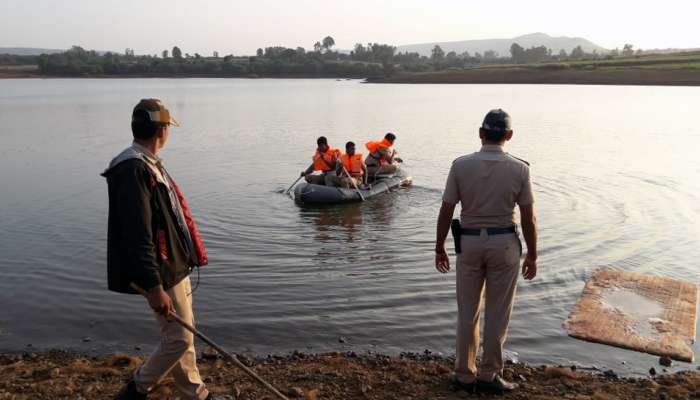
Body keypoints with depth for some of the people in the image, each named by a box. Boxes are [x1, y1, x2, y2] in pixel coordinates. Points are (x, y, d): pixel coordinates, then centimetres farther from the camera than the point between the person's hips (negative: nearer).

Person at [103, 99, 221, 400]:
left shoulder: (148, 164, 10)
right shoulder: (133, 169, -21)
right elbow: (137, 236, -26)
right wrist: (154, 287, -26)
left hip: (175, 267, 10)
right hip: (162, 273, -10)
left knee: (183, 334, 18)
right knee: (178, 339, 0)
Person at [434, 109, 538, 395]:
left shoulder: (461, 165, -7)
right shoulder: (519, 169, -8)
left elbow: (446, 212, -5)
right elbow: (528, 218, -5)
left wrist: (439, 248, 6)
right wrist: (532, 256, 6)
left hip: (469, 243, 1)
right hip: (504, 244, -1)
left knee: (467, 313, 14)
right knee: (497, 314, 12)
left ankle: (465, 374, 24)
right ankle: (489, 375, 22)